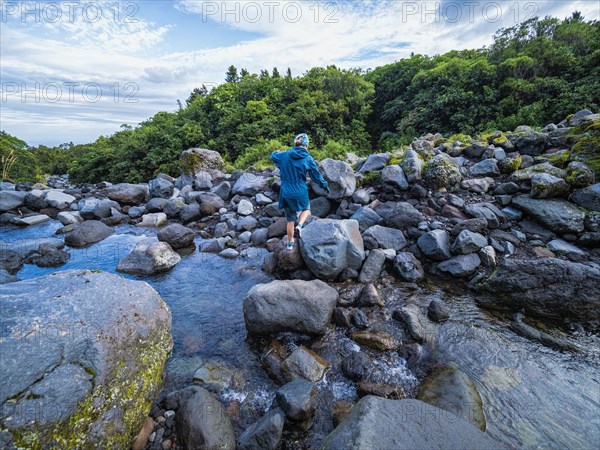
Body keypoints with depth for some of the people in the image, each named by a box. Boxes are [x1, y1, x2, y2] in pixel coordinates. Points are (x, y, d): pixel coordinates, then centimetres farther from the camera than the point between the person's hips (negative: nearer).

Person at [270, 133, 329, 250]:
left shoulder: (284, 155, -1)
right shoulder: (308, 159, -5)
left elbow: (272, 156, 20)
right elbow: (316, 175, 2)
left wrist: (277, 152, 43)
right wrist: (325, 185, 18)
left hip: (286, 193, 2)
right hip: (301, 193, -2)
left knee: (290, 219, 15)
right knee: (306, 208, 28)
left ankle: (290, 243, 25)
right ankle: (299, 226, 0)